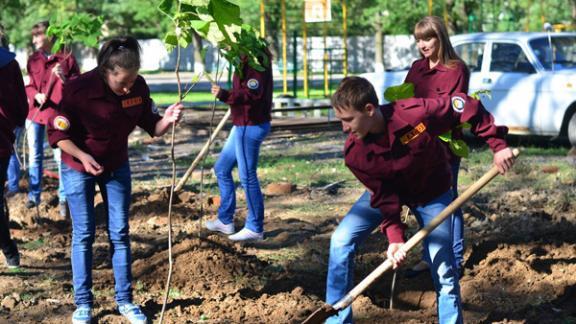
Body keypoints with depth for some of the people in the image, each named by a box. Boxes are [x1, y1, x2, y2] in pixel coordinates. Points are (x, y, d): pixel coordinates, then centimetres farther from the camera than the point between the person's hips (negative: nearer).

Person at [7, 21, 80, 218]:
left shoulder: (66, 58, -2)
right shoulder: (33, 60, 9)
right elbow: (28, 85, 12)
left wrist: (64, 78, -20)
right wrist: (35, 95, -8)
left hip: (59, 113, -4)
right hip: (35, 112, 4)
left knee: (61, 157, -3)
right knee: (35, 156, 8)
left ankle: (63, 199, 5)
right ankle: (34, 195, 18)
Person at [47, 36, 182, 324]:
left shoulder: (138, 87, -17)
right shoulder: (78, 89, -28)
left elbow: (151, 127, -9)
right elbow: (57, 133, -21)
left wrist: (167, 120, -30)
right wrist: (82, 156, -35)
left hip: (116, 167, 3)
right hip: (78, 169, -3)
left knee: (119, 233, 5)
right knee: (83, 235, 1)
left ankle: (124, 300, 13)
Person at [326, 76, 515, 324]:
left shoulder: (416, 113, -37)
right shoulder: (354, 154, -27)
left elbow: (467, 106, -25)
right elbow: (383, 197, -19)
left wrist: (498, 144, -25)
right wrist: (394, 237, -29)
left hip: (432, 193, -2)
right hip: (388, 190, 2)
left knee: (443, 270, -6)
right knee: (341, 241, -13)